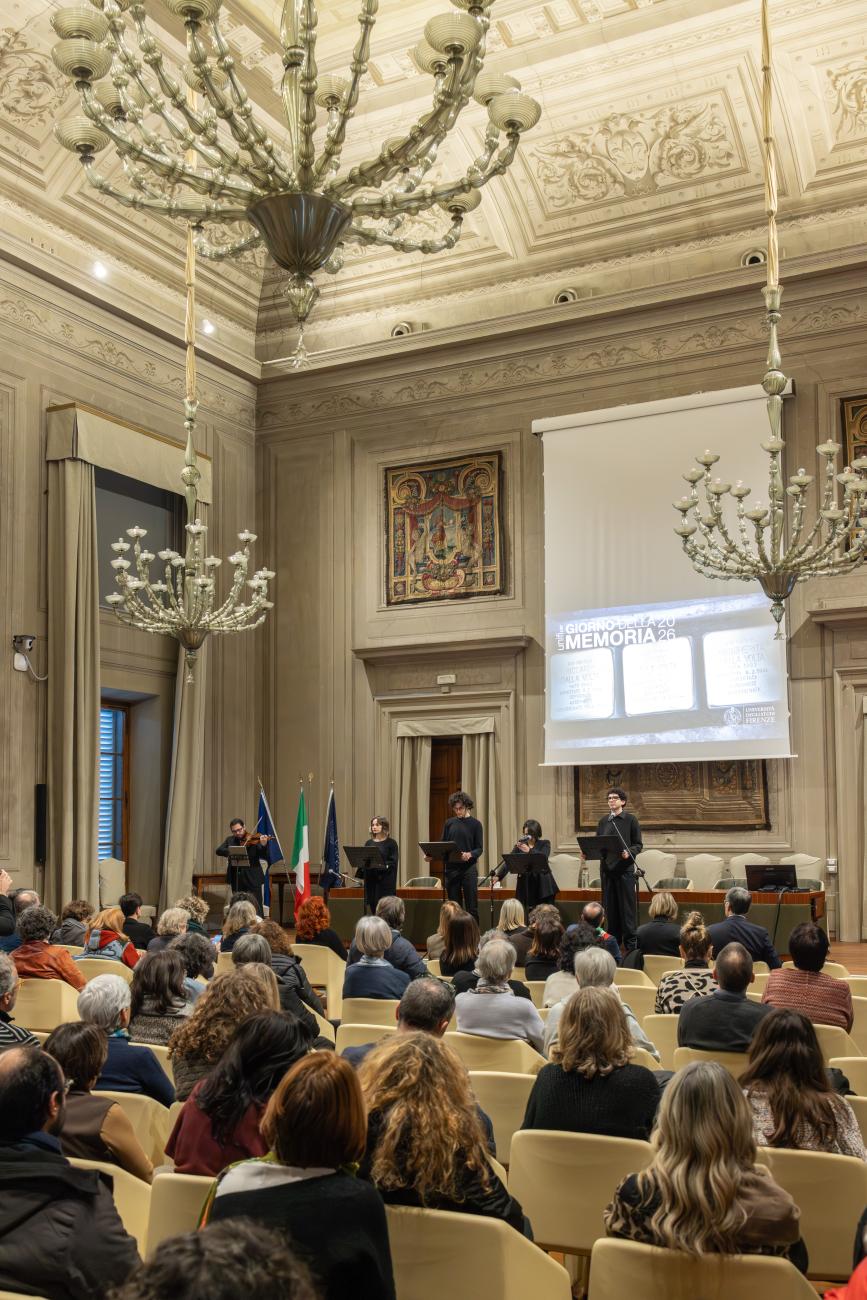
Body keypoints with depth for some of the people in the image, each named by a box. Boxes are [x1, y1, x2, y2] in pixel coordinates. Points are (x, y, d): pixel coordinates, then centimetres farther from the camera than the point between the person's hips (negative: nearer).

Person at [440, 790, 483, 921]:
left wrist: (470, 854, -24)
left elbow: (479, 849, -3)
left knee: (472, 907, -2)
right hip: (451, 868, 3)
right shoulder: (450, 823, 9)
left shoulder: (475, 824, 0)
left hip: (469, 868, -3)